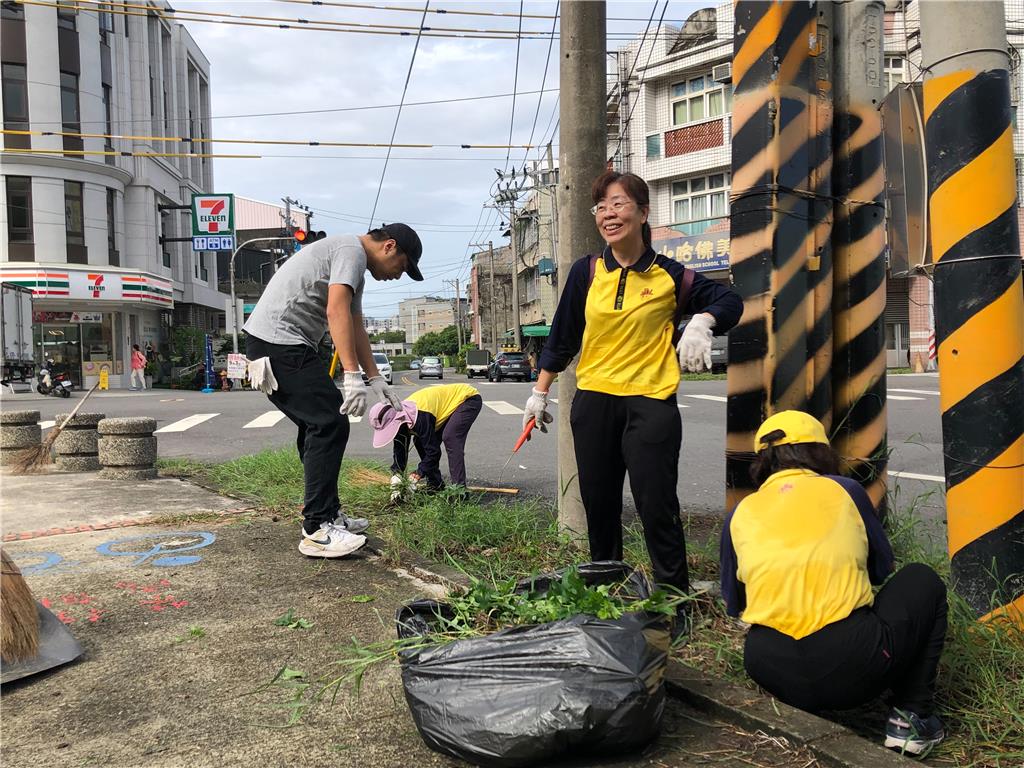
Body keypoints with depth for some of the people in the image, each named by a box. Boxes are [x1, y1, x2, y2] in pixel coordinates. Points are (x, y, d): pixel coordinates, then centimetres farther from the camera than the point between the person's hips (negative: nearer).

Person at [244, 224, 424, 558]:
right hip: (279, 340, -11)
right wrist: (352, 377, -27)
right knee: (330, 425, -12)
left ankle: (328, 514, 23)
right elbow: (337, 312, -23)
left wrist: (375, 378, 25)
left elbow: (355, 326, 28)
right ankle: (318, 530, -11)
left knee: (317, 426, 17)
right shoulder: (353, 251, -9)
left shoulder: (355, 266, 24)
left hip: (268, 342, 11)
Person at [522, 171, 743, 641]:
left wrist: (701, 323, -13)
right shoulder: (586, 273, 5)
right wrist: (539, 394, 13)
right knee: (599, 506, 11)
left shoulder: (668, 276, -2)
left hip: (651, 403, -3)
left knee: (657, 509, -3)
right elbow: (562, 337, 12)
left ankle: (675, 605, 12)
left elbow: (728, 300, 9)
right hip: (593, 403, 3)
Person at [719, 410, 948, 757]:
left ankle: (797, 711, 16)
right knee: (922, 581, 24)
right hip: (853, 672, -3)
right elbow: (882, 568, 21)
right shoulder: (844, 490, 7)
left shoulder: (740, 513, 11)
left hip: (773, 674, 3)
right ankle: (911, 718, 17)